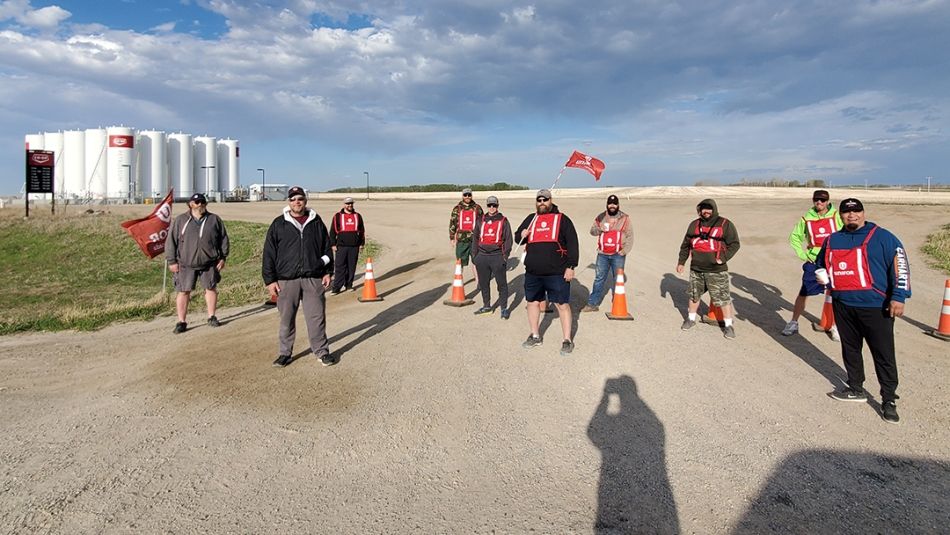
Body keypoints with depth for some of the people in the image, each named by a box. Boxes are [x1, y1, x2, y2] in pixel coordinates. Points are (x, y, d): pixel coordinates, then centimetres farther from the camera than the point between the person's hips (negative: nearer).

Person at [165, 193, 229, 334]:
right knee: (183, 291, 1)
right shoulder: (180, 221, 2)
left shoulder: (214, 220, 5)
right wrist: (172, 261, -1)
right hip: (186, 265, -1)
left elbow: (224, 239, 9)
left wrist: (223, 257, 4)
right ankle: (182, 322, 10)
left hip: (209, 264, 1)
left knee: (211, 289, 8)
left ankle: (212, 317, 23)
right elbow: (171, 241, 3)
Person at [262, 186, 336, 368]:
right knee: (286, 319, 7)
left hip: (314, 278, 1)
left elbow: (327, 248, 13)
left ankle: (322, 351, 15)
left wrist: (328, 272, 6)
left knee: (317, 317, 3)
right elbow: (269, 254, 2)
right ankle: (285, 353, 20)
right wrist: (270, 280, -2)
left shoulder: (316, 223, 8)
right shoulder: (278, 224, 3)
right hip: (287, 280, 0)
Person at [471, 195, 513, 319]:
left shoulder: (503, 221, 3)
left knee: (501, 284, -1)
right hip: (482, 256, 4)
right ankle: (487, 306, 25)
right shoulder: (480, 220, 13)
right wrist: (474, 254, 10)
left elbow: (508, 239, 1)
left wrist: (505, 255, -8)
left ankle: (504, 308, 6)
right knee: (483, 283, 12)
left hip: (497, 256, -4)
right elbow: (475, 238, 17)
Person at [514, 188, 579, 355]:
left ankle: (568, 340, 9)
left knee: (562, 304, -1)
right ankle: (535, 336, 29)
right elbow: (517, 237, 23)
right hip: (532, 273, 5)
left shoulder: (562, 219, 0)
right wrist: (522, 235, -2)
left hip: (557, 273, -5)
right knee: (533, 302, 13)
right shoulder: (530, 219, 13)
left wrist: (570, 267, -10)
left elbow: (572, 244, -3)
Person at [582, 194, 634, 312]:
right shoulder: (601, 217, 7)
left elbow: (630, 236, 0)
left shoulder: (625, 218, 1)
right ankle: (592, 304, 10)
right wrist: (600, 229, -13)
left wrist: (625, 250, -11)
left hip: (618, 255, -2)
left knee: (618, 279, 4)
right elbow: (592, 231, 9)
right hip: (603, 254, 2)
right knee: (599, 279, 6)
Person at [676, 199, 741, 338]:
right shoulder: (694, 225, 7)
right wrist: (681, 262, 14)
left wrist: (723, 258, -17)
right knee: (694, 295, 16)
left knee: (723, 298, -2)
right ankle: (691, 319, 34)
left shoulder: (725, 224, -5)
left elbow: (734, 244, -6)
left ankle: (728, 325, 10)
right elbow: (685, 245, 15)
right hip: (696, 269, 4)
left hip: (717, 271, -4)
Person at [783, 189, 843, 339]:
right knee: (803, 293, 2)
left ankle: (835, 326, 22)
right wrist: (802, 255, 3)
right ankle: (793, 323, 16)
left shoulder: (837, 216, -4)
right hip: (813, 263, 1)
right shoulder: (806, 218, 1)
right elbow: (794, 237, 12)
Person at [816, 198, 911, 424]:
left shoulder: (881, 237, -2)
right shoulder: (832, 240, 14)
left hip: (875, 306, -5)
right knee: (850, 349, 15)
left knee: (884, 354, -2)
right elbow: (820, 263, 29)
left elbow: (899, 264, -7)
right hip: (843, 305, 5)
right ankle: (856, 389, 29)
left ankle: (889, 400, 8)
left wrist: (898, 296, -13)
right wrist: (822, 275, 6)